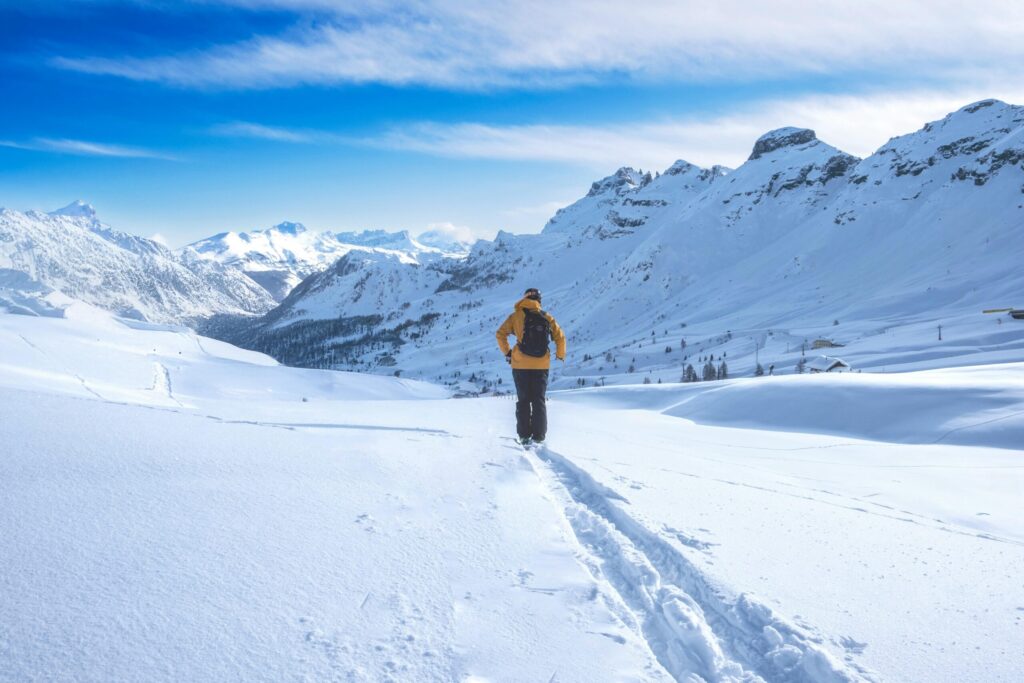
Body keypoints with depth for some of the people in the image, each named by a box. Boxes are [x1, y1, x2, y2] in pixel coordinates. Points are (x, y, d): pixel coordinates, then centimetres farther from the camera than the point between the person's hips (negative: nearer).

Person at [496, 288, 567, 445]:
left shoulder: (516, 316, -2)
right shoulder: (547, 317, 2)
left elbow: (500, 334, -5)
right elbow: (560, 337, 4)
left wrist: (507, 352, 7)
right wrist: (561, 355, 19)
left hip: (520, 365, -1)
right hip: (541, 366, 1)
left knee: (523, 400, 8)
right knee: (539, 400, 9)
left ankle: (524, 436, 6)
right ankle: (539, 436, 6)